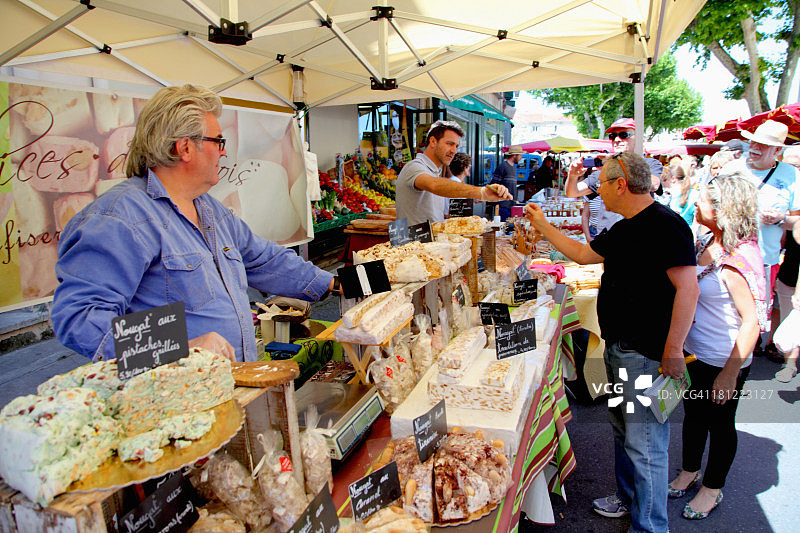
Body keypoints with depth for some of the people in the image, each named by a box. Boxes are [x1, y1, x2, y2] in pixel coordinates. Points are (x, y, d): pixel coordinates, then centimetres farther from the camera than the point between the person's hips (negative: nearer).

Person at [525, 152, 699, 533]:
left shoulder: (665, 225, -17)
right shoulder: (623, 230, 12)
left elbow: (688, 289, -22)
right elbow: (582, 253, 25)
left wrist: (673, 352, -23)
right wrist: (542, 225, 27)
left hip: (647, 356, -10)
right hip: (617, 347, 10)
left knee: (645, 445, 0)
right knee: (622, 430, 22)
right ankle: (627, 499, 41)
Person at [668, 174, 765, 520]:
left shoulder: (738, 260, -26)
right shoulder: (708, 244, 0)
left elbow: (752, 321, -24)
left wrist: (729, 374, -22)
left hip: (723, 361, -7)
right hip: (694, 352, 7)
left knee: (719, 422, 13)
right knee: (693, 413, 22)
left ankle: (712, 489, 34)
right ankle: (689, 472, 43)